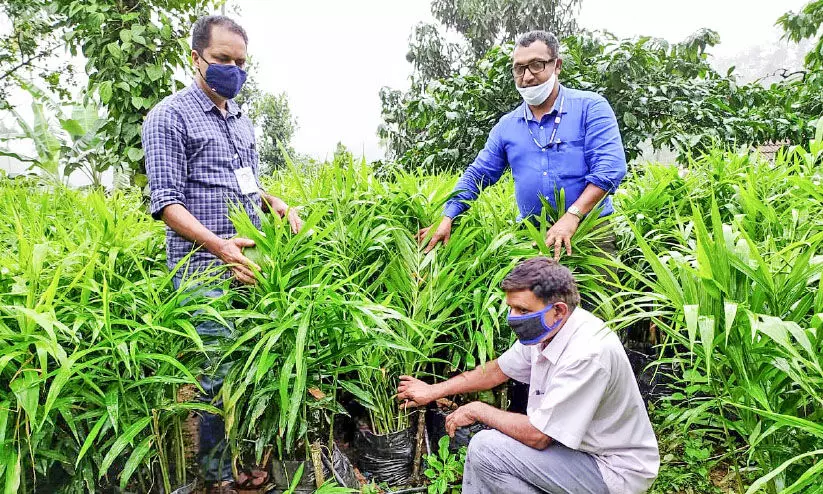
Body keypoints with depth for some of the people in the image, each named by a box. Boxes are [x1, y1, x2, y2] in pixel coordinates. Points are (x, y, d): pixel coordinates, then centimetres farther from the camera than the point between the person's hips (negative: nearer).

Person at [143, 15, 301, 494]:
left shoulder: (241, 117, 17)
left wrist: (277, 203, 5)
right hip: (204, 271, -7)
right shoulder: (170, 117, -6)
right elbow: (167, 202, -12)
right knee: (220, 374, -3)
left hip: (248, 267, 7)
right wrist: (218, 245, -24)